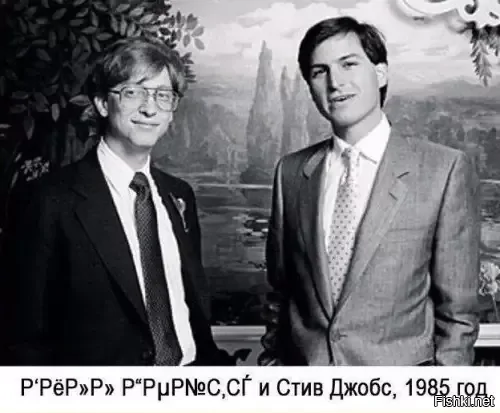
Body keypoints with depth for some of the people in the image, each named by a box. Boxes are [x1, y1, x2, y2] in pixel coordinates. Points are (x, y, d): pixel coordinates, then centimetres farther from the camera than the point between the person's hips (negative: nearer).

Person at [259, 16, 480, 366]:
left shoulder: (445, 169, -10)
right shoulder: (292, 172, 0)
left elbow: (457, 310, -7)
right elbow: (280, 292, 6)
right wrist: (271, 360, 2)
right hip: (302, 370, 3)